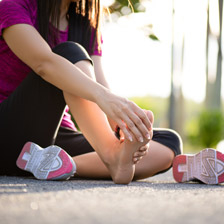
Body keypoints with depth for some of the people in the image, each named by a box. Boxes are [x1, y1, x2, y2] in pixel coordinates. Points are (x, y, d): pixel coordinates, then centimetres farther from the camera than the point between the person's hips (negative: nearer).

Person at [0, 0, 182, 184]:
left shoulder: (87, 27, 12)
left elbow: (100, 86, -5)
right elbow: (44, 62, -27)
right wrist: (102, 96, -43)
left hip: (57, 138, 6)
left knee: (169, 144, -11)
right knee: (70, 52, -26)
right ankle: (112, 155, -41)